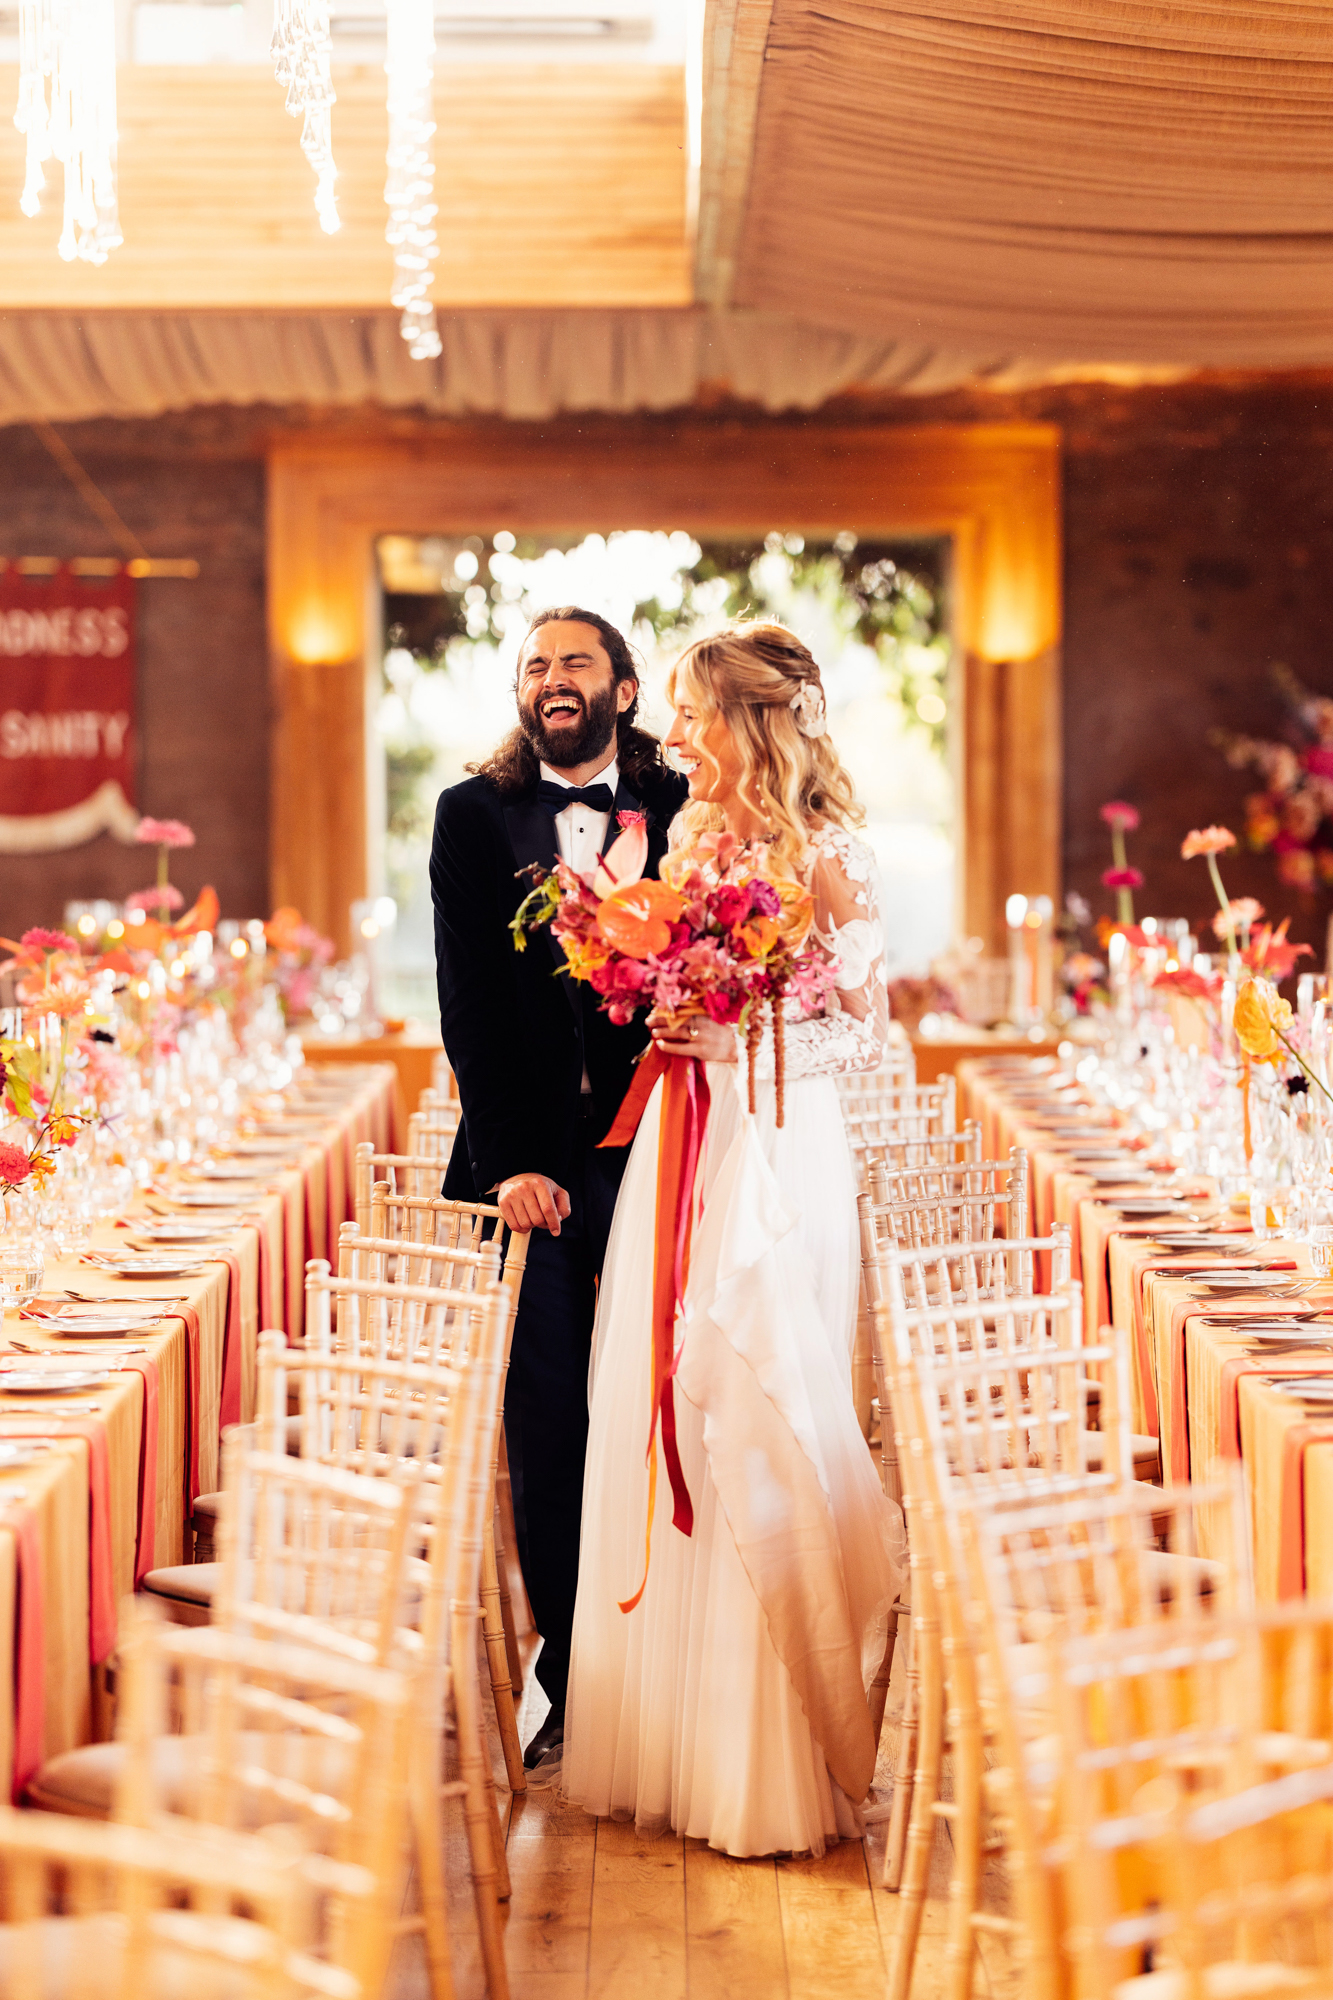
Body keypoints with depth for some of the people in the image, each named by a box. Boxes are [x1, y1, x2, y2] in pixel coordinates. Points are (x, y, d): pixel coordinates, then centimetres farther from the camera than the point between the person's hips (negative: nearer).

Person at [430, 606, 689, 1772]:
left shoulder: (683, 812, 7)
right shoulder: (474, 817, 7)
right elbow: (469, 1000, 1)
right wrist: (509, 1156, -7)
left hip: (650, 1152, 0)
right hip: (529, 1160, 1)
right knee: (545, 1421, 4)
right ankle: (566, 1673, 13)